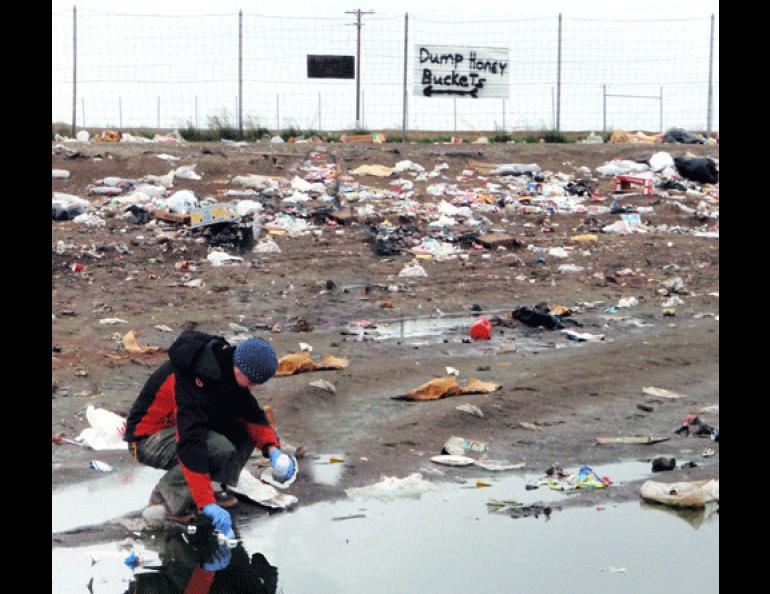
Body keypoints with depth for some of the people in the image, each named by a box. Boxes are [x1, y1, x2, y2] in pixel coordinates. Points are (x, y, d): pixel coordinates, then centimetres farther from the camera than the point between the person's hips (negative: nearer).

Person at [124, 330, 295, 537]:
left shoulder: (225, 366, -7)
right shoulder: (193, 380, -34)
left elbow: (251, 412, 3)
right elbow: (191, 444, -39)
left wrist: (273, 450, -16)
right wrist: (207, 505, -43)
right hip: (148, 439, -9)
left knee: (244, 429, -8)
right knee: (220, 449, -31)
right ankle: (167, 494, -12)